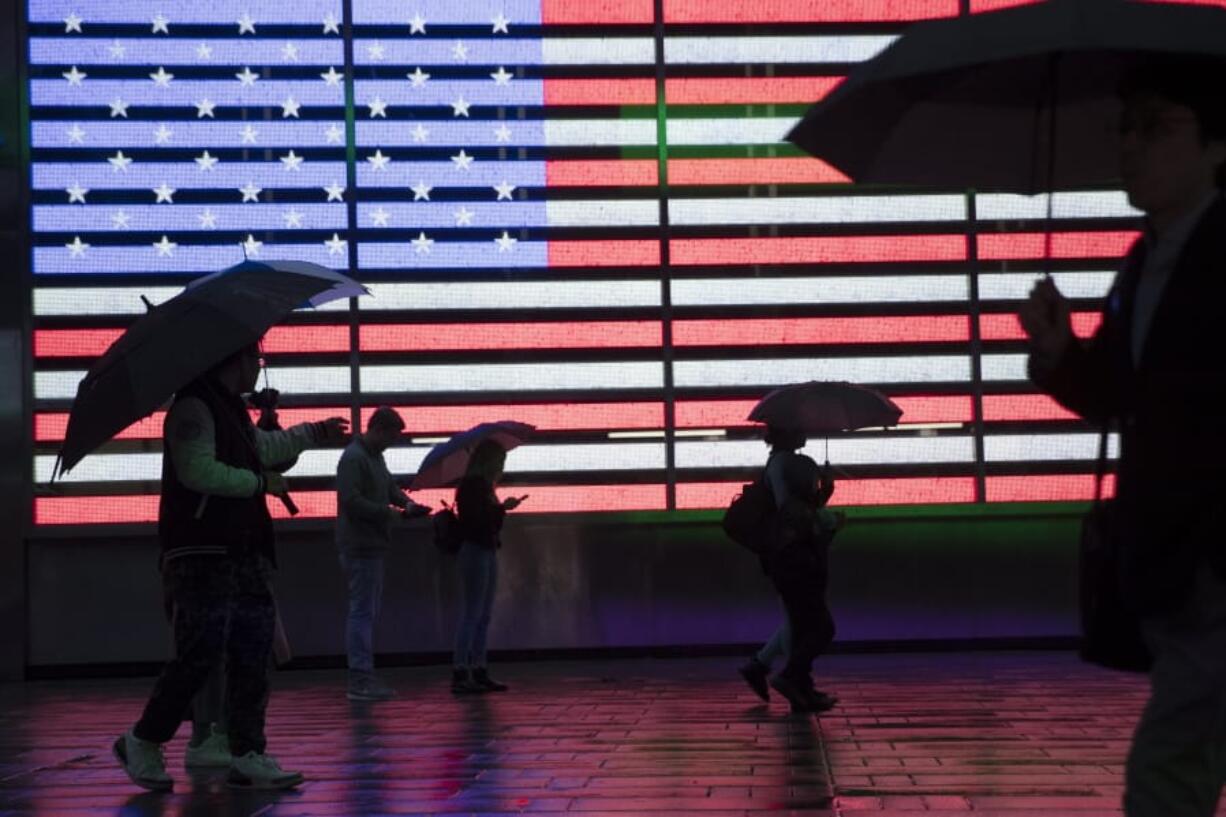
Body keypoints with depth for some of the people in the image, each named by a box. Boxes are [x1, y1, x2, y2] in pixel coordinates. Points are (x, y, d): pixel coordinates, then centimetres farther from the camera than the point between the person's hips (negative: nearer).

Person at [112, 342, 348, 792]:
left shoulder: (233, 409, 20)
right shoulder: (194, 407, -11)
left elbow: (262, 446, 41)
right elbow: (198, 471, -23)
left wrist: (312, 433, 50)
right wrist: (260, 482, -12)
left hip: (244, 555, 10)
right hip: (202, 557, -10)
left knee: (252, 657, 4)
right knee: (199, 654, -11)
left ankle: (247, 756, 6)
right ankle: (141, 743, 5)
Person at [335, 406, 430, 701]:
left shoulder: (375, 456, 16)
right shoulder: (353, 458, -15)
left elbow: (390, 485, 22)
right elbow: (352, 501, -22)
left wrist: (406, 502, 1)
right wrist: (391, 513, -18)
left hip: (371, 546, 10)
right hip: (360, 546, -10)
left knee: (367, 611, 13)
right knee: (362, 611, -9)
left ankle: (363, 676, 19)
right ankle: (360, 680, -7)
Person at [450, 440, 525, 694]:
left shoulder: (481, 485, 15)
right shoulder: (472, 485, -13)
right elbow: (477, 519, -21)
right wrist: (503, 507, -15)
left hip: (487, 552, 10)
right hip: (475, 551, -10)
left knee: (483, 616, 11)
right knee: (472, 614, -9)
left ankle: (479, 672, 16)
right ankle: (460, 675, -8)